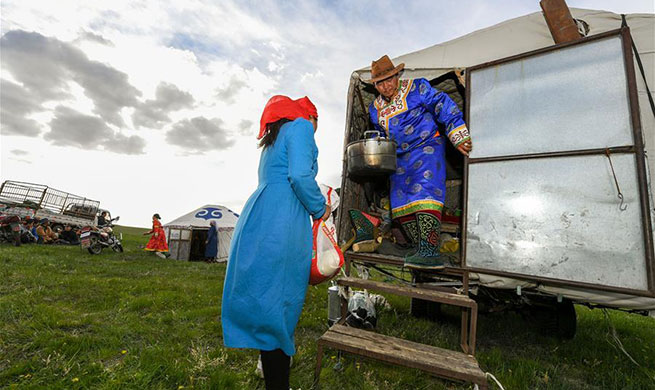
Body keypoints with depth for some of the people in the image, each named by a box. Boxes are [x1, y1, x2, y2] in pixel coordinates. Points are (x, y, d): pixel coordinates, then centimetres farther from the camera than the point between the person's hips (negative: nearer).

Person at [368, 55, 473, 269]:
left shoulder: (417, 88, -2)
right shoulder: (375, 108, 15)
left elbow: (445, 107, -9)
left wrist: (458, 137, -16)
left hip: (427, 149, -6)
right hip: (400, 159, 7)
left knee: (424, 197, -24)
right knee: (401, 205, -1)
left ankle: (430, 253, -23)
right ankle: (423, 253, 6)